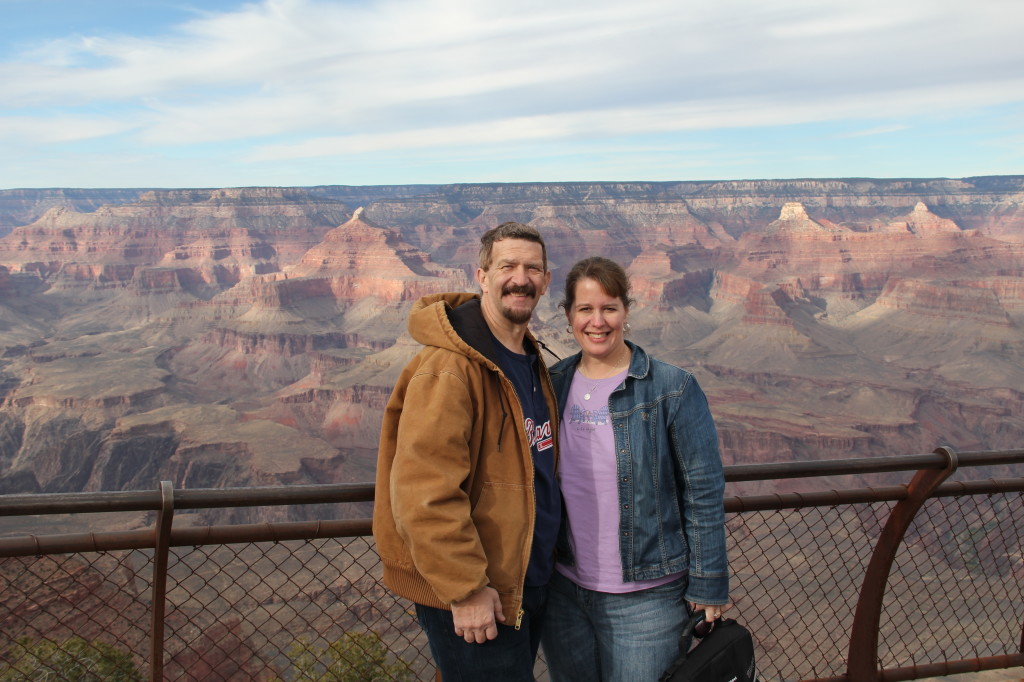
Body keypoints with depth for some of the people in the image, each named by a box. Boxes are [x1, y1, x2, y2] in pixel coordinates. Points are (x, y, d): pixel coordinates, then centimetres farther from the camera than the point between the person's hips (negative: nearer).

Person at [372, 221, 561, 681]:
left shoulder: (530, 361, 9)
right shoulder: (448, 368, -21)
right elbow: (423, 494, -26)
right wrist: (466, 589, -22)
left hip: (525, 585, 9)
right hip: (471, 600, -9)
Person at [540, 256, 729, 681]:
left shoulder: (672, 389, -10)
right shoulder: (554, 385, 2)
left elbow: (703, 491, -8)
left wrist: (708, 586, -9)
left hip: (646, 597, -4)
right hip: (564, 590, 4)